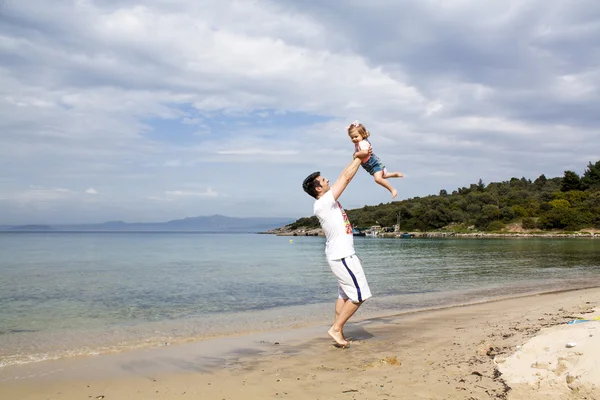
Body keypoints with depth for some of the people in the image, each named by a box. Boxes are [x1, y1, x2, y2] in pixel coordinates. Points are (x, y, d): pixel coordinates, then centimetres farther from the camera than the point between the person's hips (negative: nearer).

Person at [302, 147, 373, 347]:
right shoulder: (323, 203, -18)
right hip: (343, 256, -10)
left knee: (345, 294, 15)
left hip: (341, 255, 10)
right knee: (359, 295, -4)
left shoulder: (328, 201, 8)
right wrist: (358, 158, -8)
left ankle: (337, 330, 19)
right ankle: (336, 328, 3)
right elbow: (345, 178, -17)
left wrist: (357, 158, 11)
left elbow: (343, 178, 16)